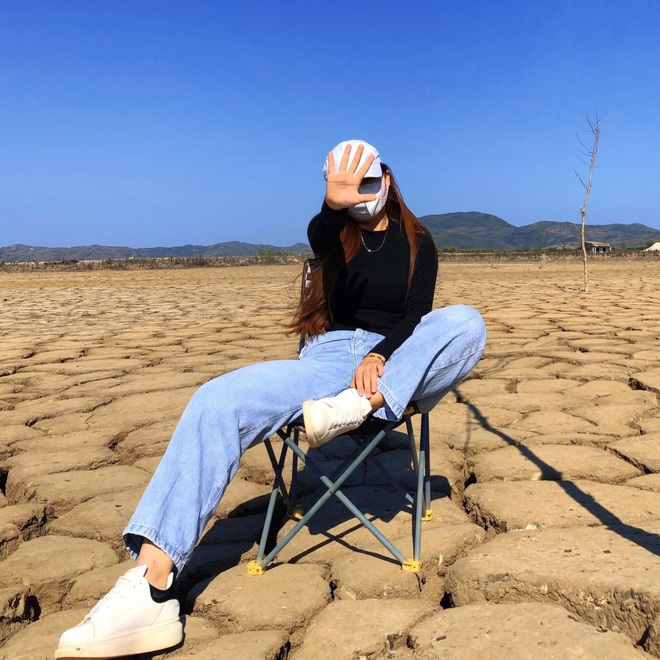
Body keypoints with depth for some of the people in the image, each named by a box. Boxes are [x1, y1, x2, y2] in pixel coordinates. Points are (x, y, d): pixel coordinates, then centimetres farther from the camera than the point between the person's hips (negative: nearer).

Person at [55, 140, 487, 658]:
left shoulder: (417, 242, 14)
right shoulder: (337, 235, 15)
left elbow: (418, 315, 0)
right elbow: (319, 237, -12)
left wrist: (379, 356, -22)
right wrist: (334, 204, -36)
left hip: (396, 368, 0)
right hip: (329, 358, 0)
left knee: (466, 323, -27)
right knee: (217, 401, -27)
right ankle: (150, 589, -37)